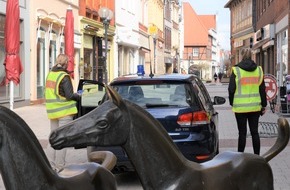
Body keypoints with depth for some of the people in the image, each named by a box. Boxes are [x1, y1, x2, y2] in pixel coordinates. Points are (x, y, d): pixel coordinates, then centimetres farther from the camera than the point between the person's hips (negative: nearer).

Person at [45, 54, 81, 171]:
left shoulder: (50, 74, 10)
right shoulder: (64, 77, -13)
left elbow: (50, 93, 14)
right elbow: (69, 95, -17)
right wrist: (77, 96, 2)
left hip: (52, 112, 7)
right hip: (65, 112, -7)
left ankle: (52, 166, 18)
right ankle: (60, 167, -1)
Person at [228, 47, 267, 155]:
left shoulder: (236, 70, -7)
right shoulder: (259, 70, 4)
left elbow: (231, 89, -5)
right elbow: (262, 89, 7)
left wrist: (232, 103, 10)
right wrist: (263, 105, 14)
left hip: (240, 106, -3)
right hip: (255, 106, 3)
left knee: (242, 133, 3)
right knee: (255, 132, 9)